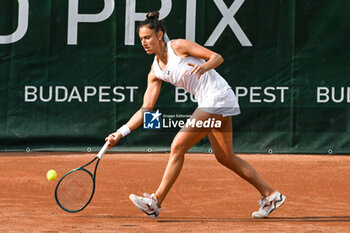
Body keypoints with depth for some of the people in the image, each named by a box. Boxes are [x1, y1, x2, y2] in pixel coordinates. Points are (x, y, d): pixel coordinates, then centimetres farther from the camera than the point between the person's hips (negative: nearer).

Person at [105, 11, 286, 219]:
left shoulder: (178, 46, -9)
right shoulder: (155, 72, 11)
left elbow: (217, 57, -9)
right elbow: (146, 109, 10)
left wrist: (203, 67, -31)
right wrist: (121, 132, 2)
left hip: (218, 98, -9)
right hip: (207, 103, 9)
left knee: (178, 147, -11)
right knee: (226, 158, 13)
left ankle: (156, 202, -8)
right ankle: (270, 195, 22)